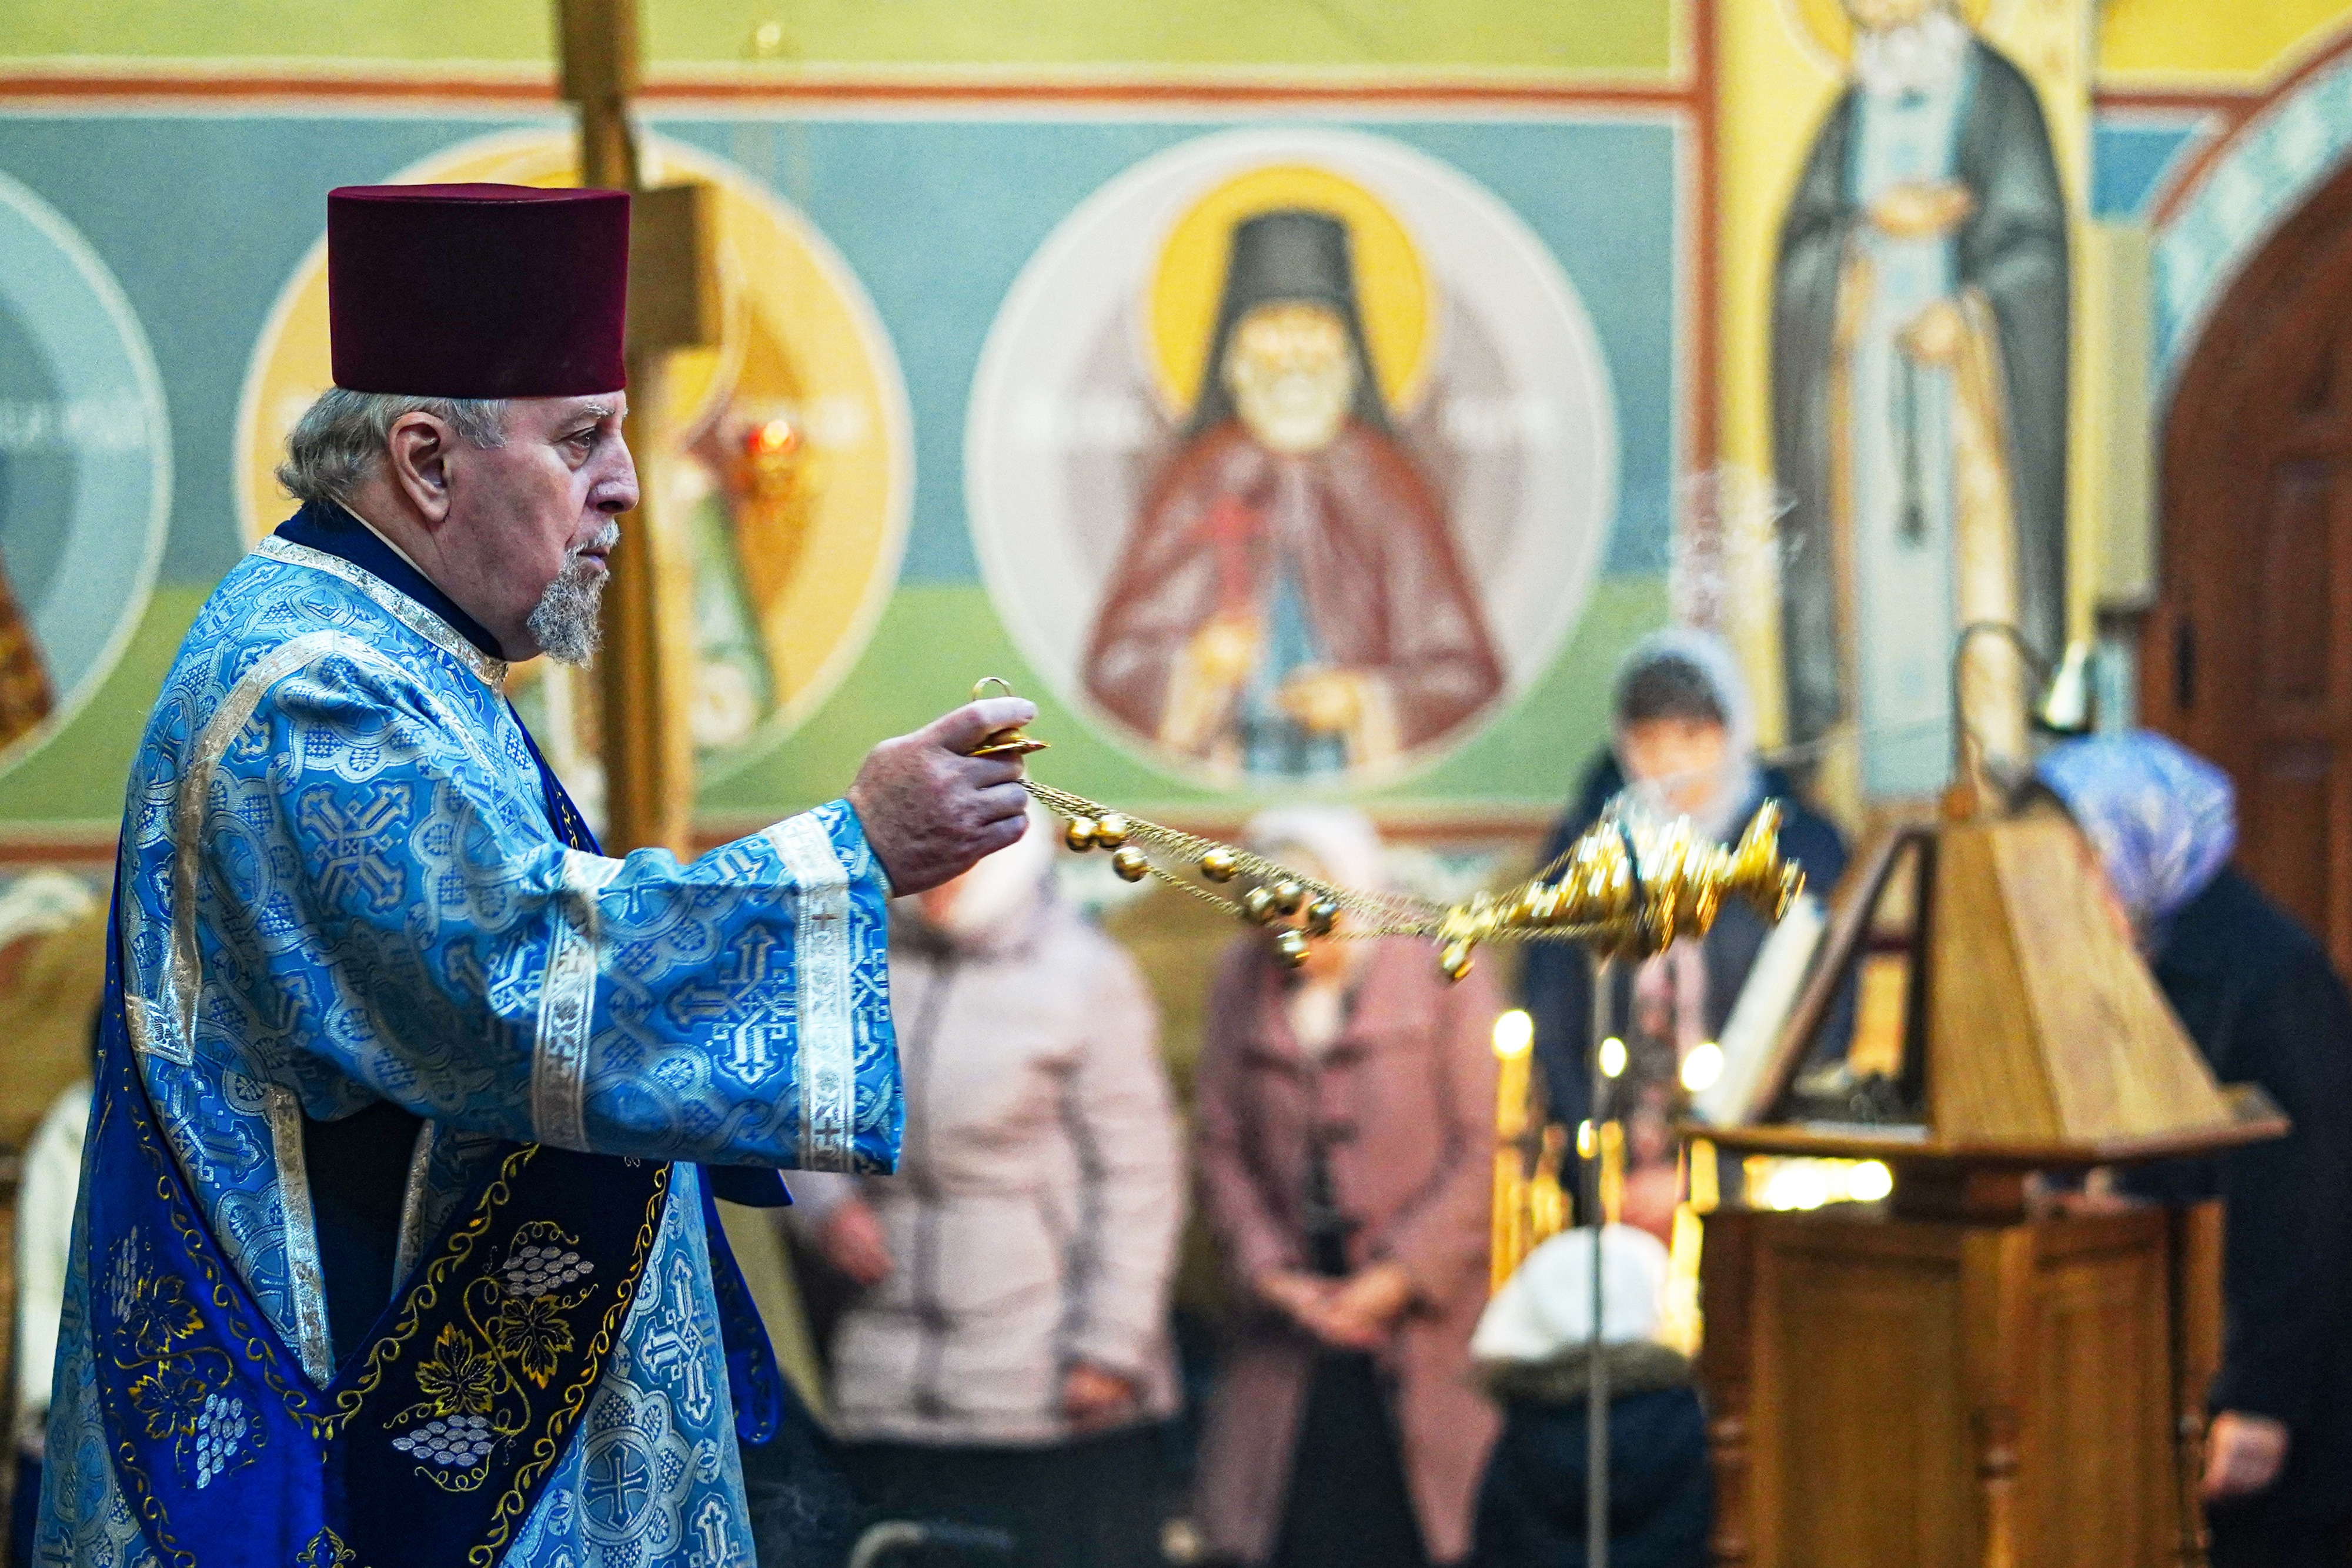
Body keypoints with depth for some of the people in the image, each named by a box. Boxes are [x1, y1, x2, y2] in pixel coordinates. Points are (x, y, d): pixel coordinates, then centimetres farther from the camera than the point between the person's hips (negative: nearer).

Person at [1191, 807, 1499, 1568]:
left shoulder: (1442, 970, -3)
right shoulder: (1243, 980, 7)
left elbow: (1484, 1148, -6)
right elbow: (1218, 1146, 8)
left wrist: (1399, 1278, -11)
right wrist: (1271, 1271, -5)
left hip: (1421, 1310, -3)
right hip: (1292, 1329, 3)